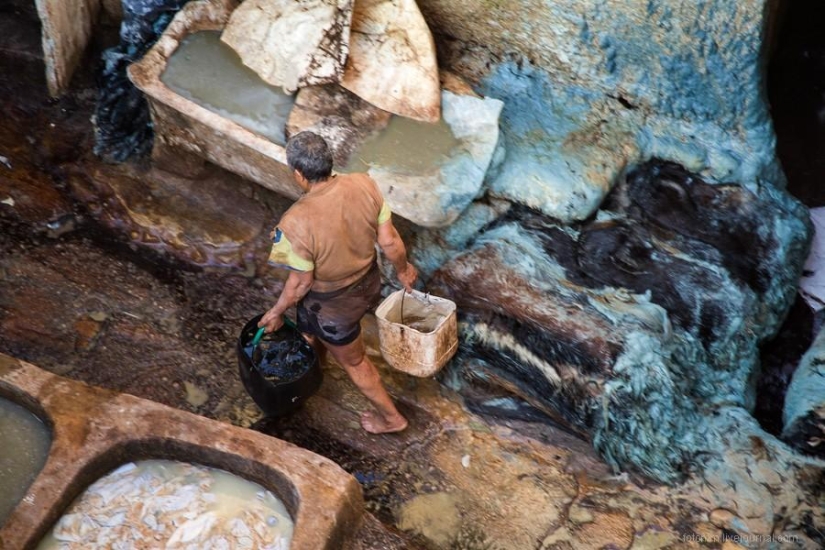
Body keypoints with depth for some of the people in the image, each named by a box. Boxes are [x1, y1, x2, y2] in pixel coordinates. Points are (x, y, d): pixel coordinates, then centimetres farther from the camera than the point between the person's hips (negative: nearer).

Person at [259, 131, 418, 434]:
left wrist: (276, 312, -2)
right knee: (312, 331, 36)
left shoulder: (297, 221, -35)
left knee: (353, 361, 22)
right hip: (368, 282, 6)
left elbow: (301, 282, -22)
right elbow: (390, 241, -10)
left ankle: (391, 417, 44)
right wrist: (403, 269, 10)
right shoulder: (364, 185, -21)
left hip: (332, 305, -6)